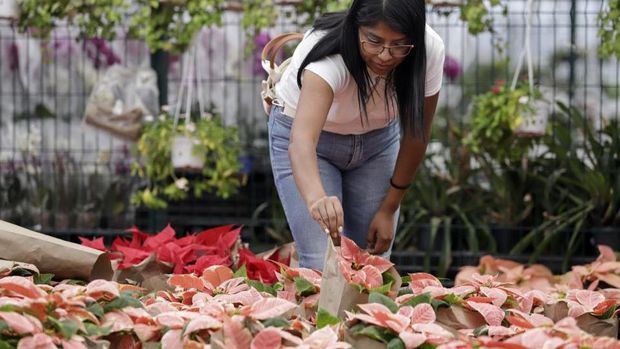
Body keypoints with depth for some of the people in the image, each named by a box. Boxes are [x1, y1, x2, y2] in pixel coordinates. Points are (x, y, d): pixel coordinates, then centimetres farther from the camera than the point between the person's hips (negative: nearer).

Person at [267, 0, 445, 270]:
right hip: (311, 139, -3)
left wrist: (389, 209, -7)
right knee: (324, 265, -14)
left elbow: (416, 134, -10)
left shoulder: (429, 51, -25)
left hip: (377, 139, 3)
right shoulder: (329, 57, -38)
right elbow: (301, 139, -53)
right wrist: (316, 198, -71)